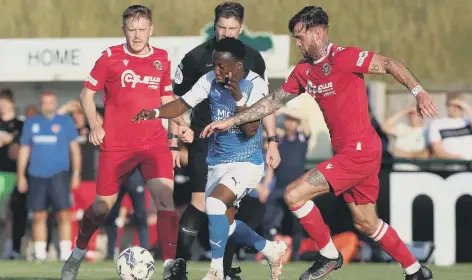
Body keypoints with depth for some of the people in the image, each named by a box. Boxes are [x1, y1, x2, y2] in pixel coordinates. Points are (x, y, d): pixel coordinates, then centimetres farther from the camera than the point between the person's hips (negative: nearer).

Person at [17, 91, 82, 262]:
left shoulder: (66, 122, 6)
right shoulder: (31, 123, 12)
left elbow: (74, 148, 6)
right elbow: (24, 150, 15)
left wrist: (76, 173, -1)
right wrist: (21, 176, 10)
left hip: (59, 175, -2)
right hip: (36, 176, 2)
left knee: (63, 214, -8)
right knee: (39, 216, 2)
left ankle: (65, 252, -7)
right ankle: (39, 253, 6)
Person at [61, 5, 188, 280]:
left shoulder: (162, 59, 5)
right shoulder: (110, 58, -4)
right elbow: (87, 93, 4)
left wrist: (178, 123, 2)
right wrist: (95, 125, -10)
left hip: (154, 142, 2)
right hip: (117, 144, -2)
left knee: (165, 196, -18)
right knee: (103, 206, 6)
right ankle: (77, 254, 31)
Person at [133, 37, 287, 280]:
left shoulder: (256, 85, -18)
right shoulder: (211, 80, -5)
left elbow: (250, 130, -22)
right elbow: (183, 104, -2)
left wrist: (238, 98, -32)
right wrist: (156, 112, -20)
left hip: (246, 163, -6)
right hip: (217, 163, 6)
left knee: (215, 203, -27)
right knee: (225, 223, 12)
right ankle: (272, 251, 36)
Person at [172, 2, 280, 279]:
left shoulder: (253, 59, 2)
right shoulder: (196, 57, -6)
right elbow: (178, 101, 1)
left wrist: (273, 141, 5)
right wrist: (175, 142, -3)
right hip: (204, 141, -3)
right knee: (201, 203, -14)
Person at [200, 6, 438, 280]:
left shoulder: (343, 57, -14)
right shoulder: (304, 71, 10)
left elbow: (390, 64, -15)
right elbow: (275, 100, 17)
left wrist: (419, 91, -28)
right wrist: (231, 121, 16)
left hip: (359, 152, -9)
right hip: (348, 152, 9)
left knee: (294, 195, -11)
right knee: (366, 223, 16)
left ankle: (329, 255, 5)